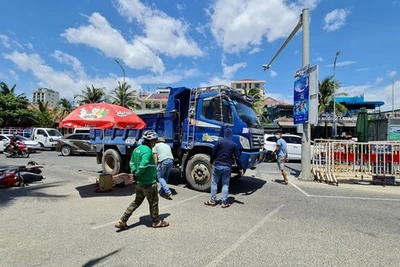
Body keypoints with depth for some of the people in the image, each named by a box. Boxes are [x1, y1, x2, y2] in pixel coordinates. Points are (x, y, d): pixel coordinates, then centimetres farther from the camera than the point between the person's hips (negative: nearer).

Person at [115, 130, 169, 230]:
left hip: (139, 183, 9)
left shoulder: (137, 149, 8)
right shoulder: (147, 151, -23)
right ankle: (156, 222, 28)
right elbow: (143, 166, -31)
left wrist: (134, 172, 2)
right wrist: (137, 175, -15)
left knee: (137, 201, 21)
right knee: (153, 202, 10)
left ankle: (122, 221, 22)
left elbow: (132, 162, 14)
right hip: (149, 183, -9)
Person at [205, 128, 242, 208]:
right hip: (228, 167, 2)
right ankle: (224, 203, 11)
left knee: (214, 183, 11)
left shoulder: (219, 142, -5)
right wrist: (240, 168, 7)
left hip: (218, 165, -1)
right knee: (225, 184, 9)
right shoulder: (234, 145, 0)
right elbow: (237, 157, 0)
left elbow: (213, 153, -4)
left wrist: (211, 162, 12)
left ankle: (212, 201, 16)